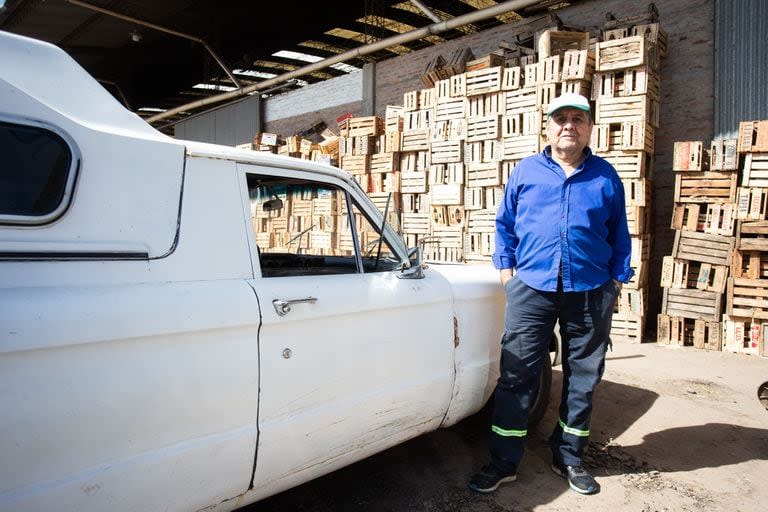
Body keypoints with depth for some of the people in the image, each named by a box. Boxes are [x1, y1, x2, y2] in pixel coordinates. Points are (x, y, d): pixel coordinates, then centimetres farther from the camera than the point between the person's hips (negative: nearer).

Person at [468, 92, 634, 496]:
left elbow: (619, 232, 13)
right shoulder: (525, 171, 8)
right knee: (516, 375, -1)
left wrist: (617, 280, 8)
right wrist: (505, 266, 5)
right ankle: (503, 463, 11)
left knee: (583, 378, 11)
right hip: (531, 287, -1)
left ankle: (569, 458, 28)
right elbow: (504, 223, 13)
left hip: (591, 292, 1)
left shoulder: (605, 175, 9)